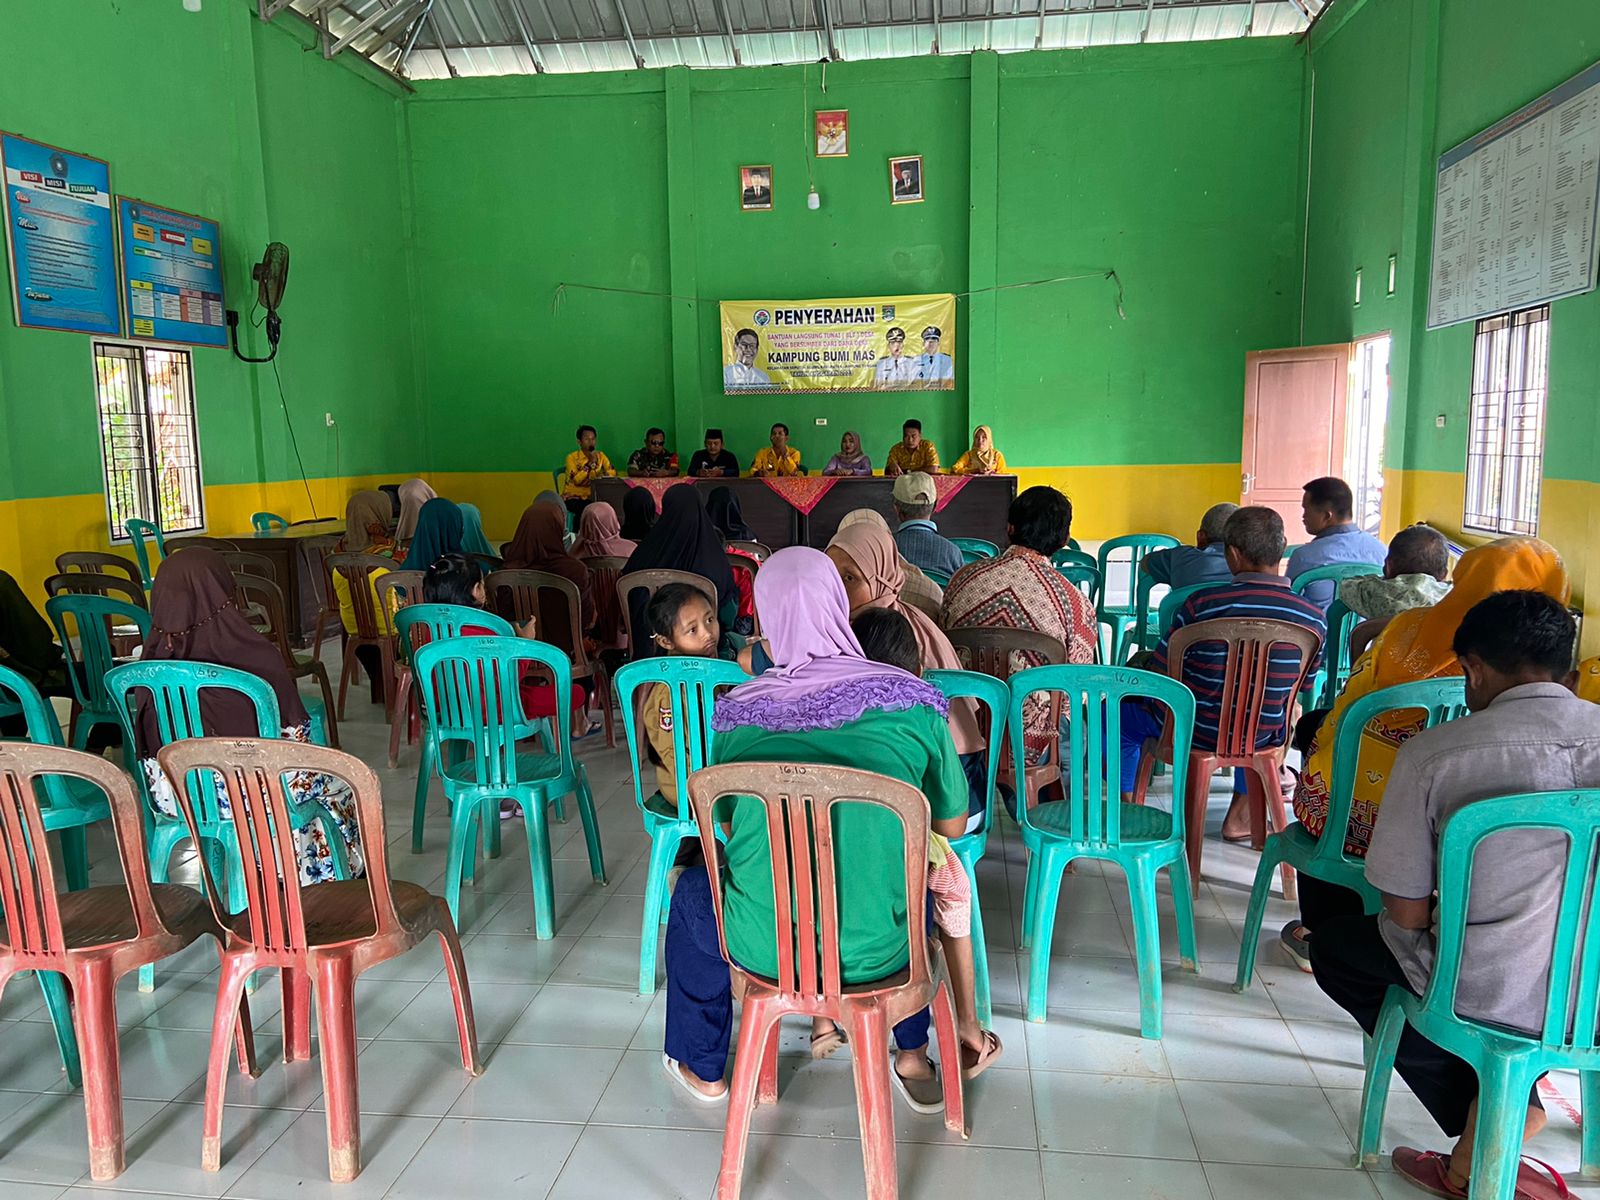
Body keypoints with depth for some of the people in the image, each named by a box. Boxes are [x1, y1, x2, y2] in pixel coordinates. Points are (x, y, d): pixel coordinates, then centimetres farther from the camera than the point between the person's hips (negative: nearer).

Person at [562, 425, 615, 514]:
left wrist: (594, 480, -21)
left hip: (592, 497, 4)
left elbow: (612, 472, -5)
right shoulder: (572, 457, -7)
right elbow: (576, 480, -19)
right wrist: (590, 463, -22)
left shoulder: (600, 455, 7)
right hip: (573, 497, -4)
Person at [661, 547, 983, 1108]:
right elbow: (953, 824, 3)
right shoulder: (911, 701, -9)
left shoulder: (736, 710, -6)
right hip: (876, 953, 1)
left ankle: (702, 1069, 47)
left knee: (691, 890, 33)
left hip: (763, 949, 0)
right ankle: (913, 1058, 44)